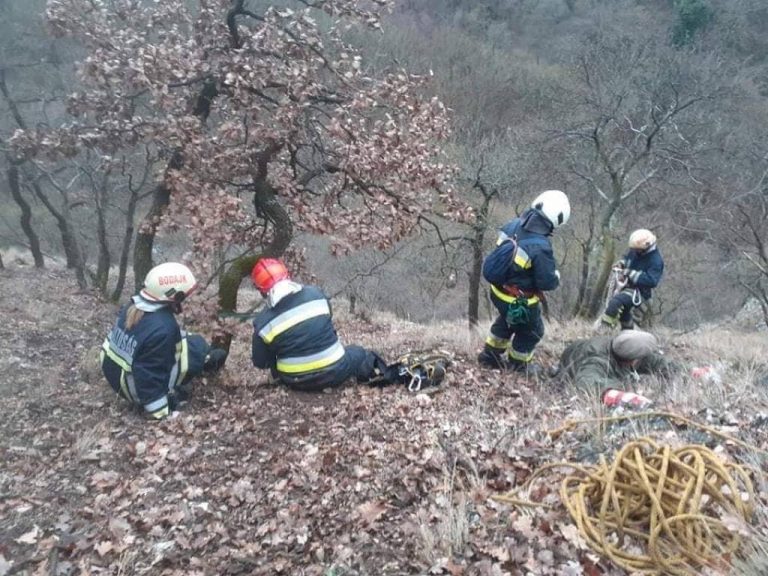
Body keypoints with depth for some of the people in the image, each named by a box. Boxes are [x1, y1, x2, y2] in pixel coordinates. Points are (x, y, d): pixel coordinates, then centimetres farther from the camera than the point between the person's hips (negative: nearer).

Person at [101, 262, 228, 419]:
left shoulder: (133, 306, -6)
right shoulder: (162, 329, -32)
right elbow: (150, 375, -29)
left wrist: (183, 336, 25)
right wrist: (161, 413, -21)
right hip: (138, 389, -8)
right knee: (197, 346, -6)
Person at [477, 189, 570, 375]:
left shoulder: (512, 226, -11)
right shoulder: (540, 247, -33)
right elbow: (547, 282, -22)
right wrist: (556, 276, -1)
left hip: (497, 290, 7)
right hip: (519, 301, -7)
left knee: (506, 321, 35)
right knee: (531, 331, 22)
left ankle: (490, 355, 48)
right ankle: (517, 365, 41)